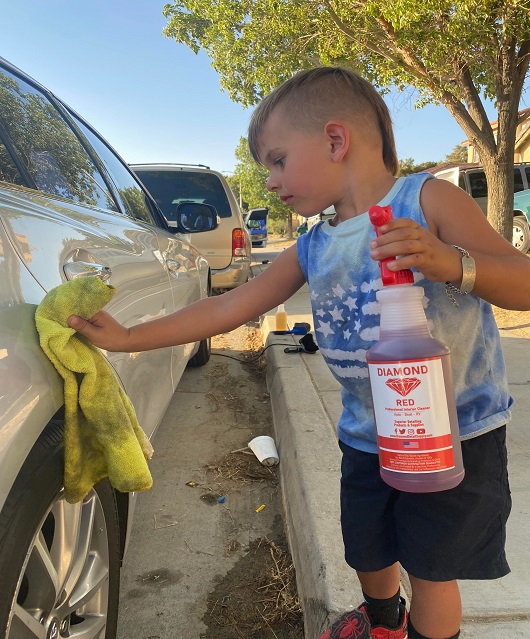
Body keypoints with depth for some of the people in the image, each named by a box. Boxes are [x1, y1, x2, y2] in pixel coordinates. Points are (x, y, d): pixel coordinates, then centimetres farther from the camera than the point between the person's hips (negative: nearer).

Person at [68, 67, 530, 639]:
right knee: (367, 554, 23)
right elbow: (229, 307, 2)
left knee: (431, 568, 9)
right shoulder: (312, 251, 1)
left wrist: (451, 263, -37)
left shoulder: (428, 199, -13)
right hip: (367, 439, 6)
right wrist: (126, 338, 0)